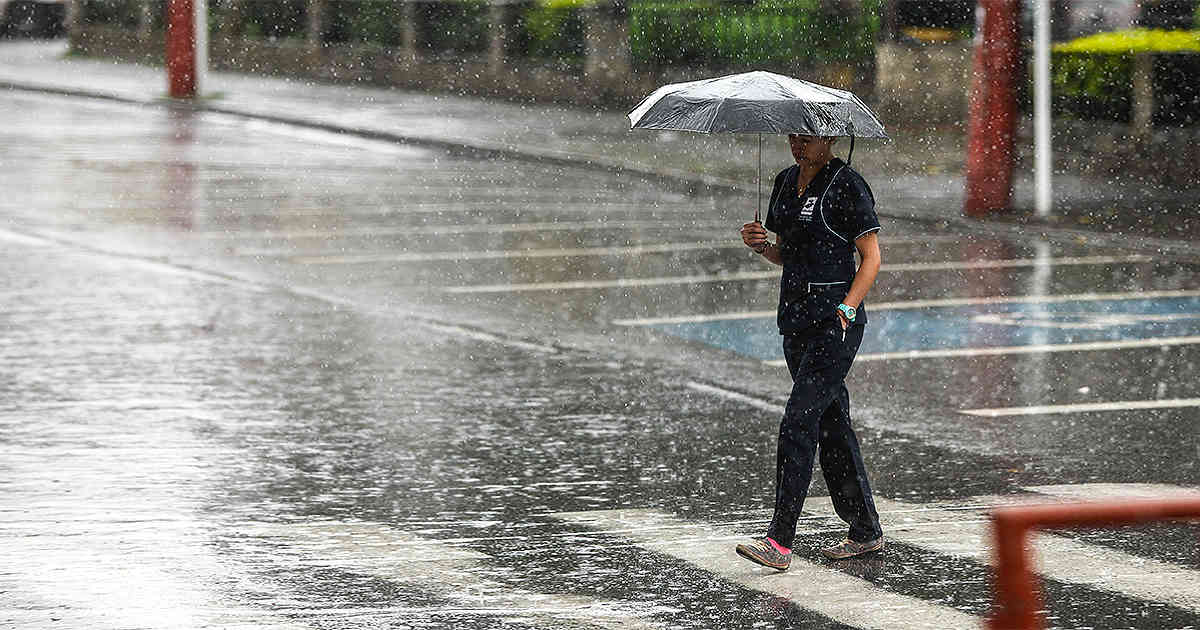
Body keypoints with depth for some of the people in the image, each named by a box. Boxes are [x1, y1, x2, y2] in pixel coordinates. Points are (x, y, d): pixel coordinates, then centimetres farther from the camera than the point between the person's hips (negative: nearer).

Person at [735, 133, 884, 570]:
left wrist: (845, 310, -20)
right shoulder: (786, 181, 13)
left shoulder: (847, 185, -9)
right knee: (832, 426, 11)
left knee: (798, 424, -14)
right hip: (795, 317, 8)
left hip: (836, 321, -8)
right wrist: (760, 245, -1)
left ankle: (779, 542, -17)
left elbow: (871, 258, -9)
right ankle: (866, 531, 21)